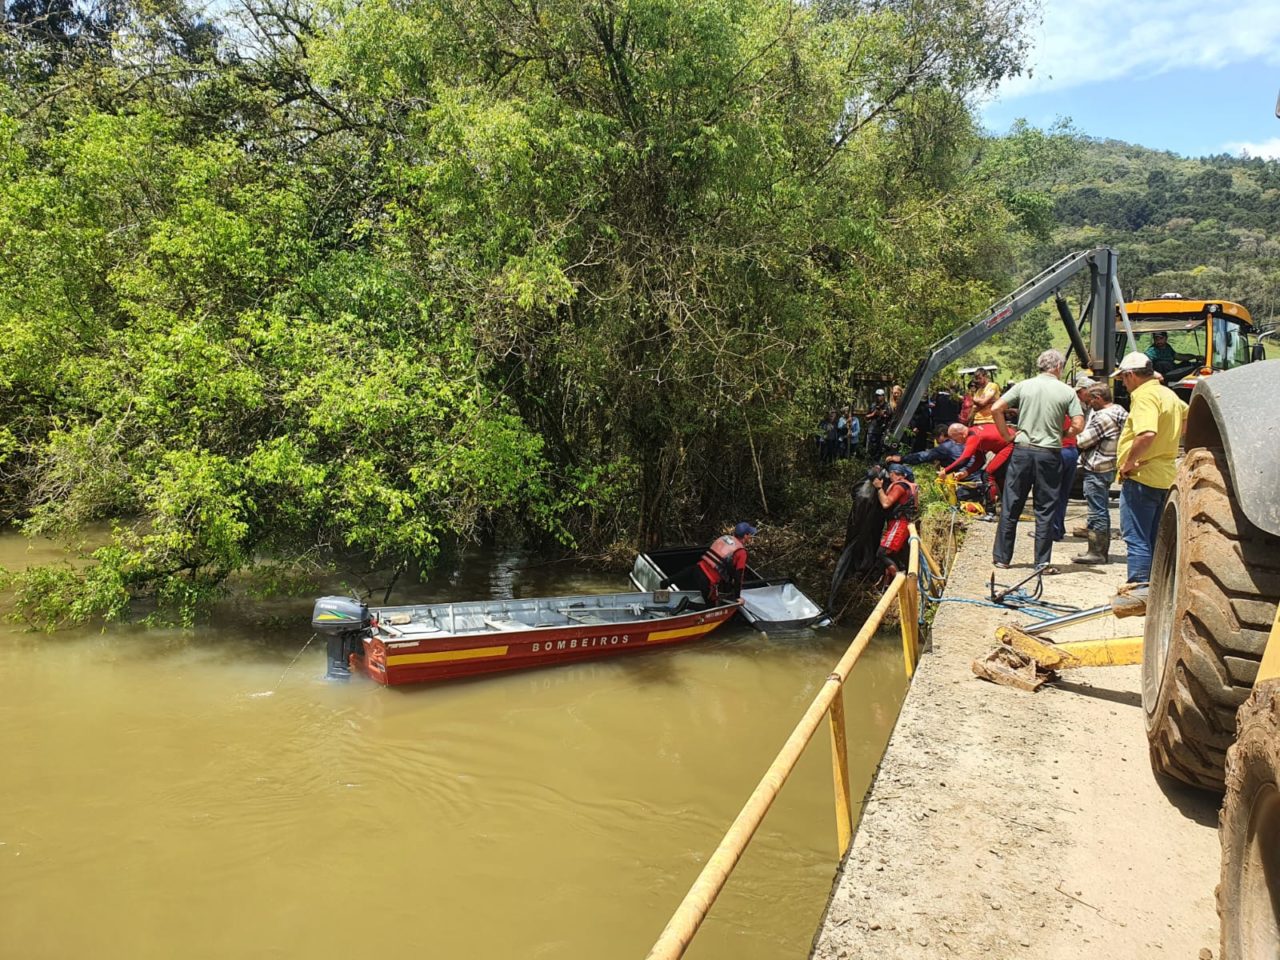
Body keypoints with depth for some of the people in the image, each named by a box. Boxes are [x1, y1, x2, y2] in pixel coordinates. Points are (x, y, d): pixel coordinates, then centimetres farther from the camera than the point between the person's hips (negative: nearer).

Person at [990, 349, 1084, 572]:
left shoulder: (1024, 386, 2)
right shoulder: (1067, 391, -1)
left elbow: (996, 408, -4)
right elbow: (1078, 425, -7)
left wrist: (1007, 435, 4)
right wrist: (1061, 435, 11)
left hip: (1022, 451, 1)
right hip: (1050, 454, -1)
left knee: (1011, 506, 8)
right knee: (1046, 510, 6)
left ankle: (1002, 557, 14)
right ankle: (1043, 561, 8)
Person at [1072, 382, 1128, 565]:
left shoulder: (1104, 417, -20)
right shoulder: (1119, 410, 9)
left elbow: (1083, 441, -18)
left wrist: (1079, 433, 4)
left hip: (1097, 470, -10)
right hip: (1109, 467, 10)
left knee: (1097, 511, -5)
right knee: (1101, 510, 16)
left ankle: (1096, 552, 0)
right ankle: (1103, 550, 24)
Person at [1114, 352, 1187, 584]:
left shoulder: (1144, 395, -15)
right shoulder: (1169, 394, 15)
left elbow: (1146, 434, -30)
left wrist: (1128, 462, -19)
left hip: (1141, 477, -9)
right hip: (1166, 478, 9)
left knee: (1136, 540, -6)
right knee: (1155, 541, 15)